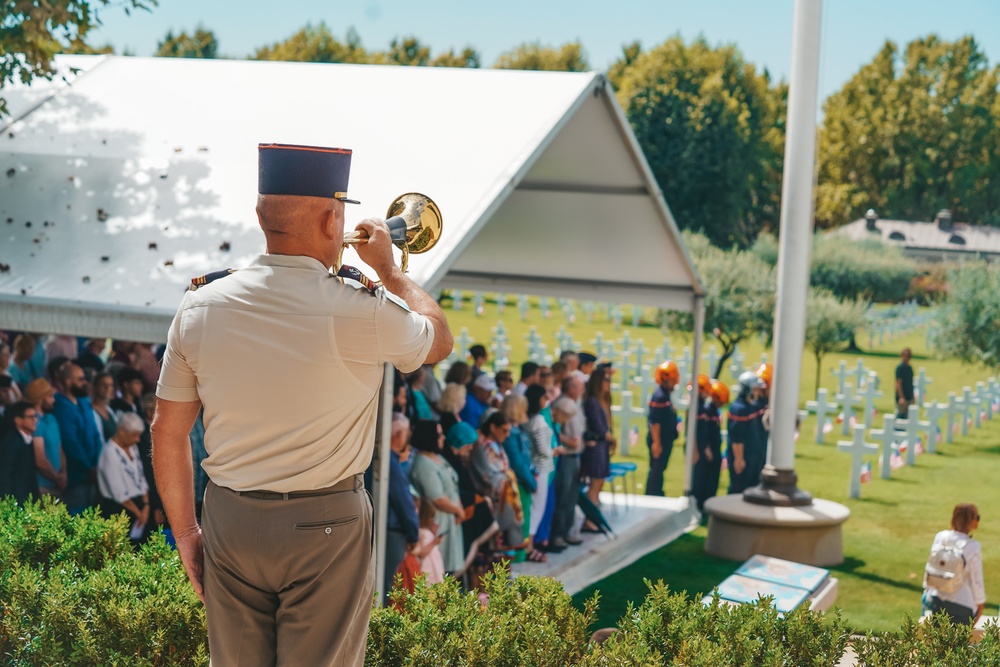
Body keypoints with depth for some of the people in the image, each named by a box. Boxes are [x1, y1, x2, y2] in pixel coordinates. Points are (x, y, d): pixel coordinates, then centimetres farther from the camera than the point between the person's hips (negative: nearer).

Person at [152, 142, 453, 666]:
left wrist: (184, 530, 15)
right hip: (326, 526, -4)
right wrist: (389, 269, 19)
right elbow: (439, 342, 7)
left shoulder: (199, 307, -3)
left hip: (228, 522, 4)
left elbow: (168, 433, 4)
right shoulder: (363, 311, -15)